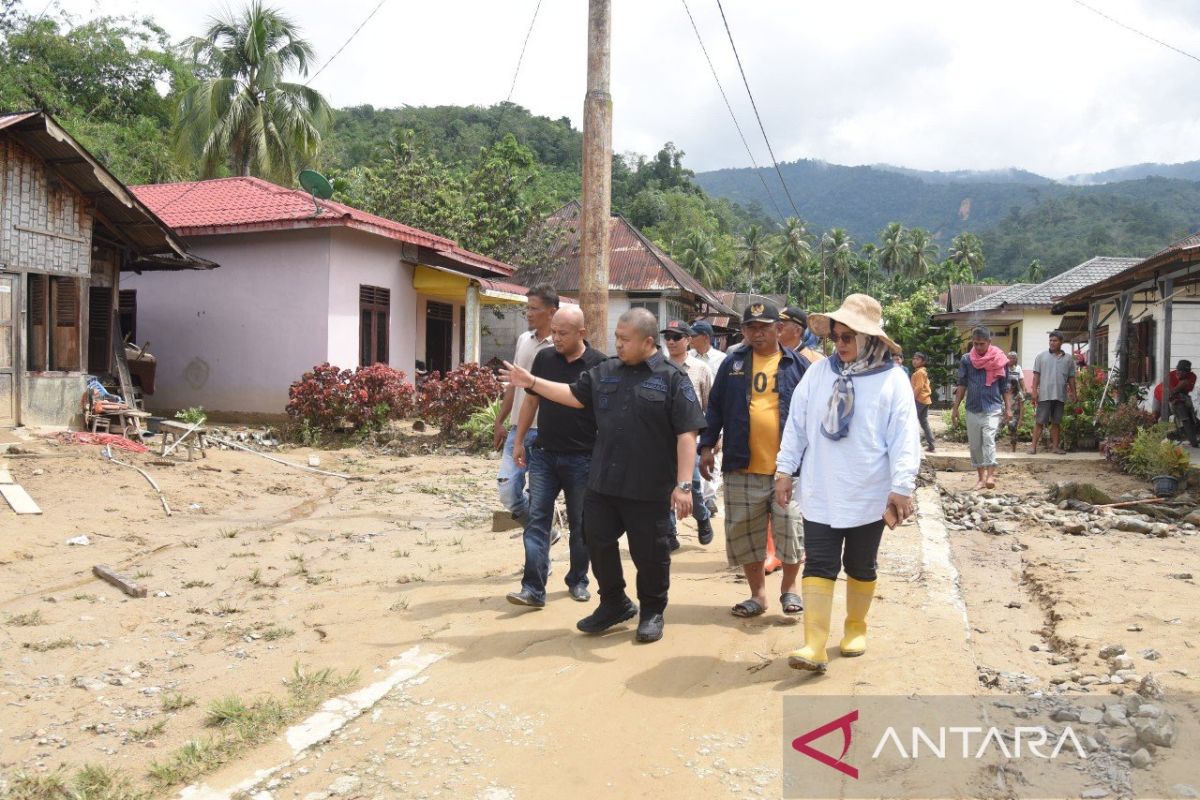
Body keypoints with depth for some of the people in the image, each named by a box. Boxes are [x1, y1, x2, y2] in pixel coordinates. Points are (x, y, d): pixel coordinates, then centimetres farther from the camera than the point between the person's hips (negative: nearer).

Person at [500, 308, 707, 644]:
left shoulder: (672, 379, -9)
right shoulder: (605, 372, 8)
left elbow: (686, 435, -13)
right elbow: (575, 395, 19)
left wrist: (684, 484, -18)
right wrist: (531, 382, 14)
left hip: (649, 488, -5)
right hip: (603, 482, 5)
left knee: (650, 553, 8)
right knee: (599, 543, 14)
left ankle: (652, 611, 30)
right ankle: (614, 603, 35)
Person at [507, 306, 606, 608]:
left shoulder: (599, 364, -7)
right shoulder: (544, 358, 4)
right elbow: (531, 400, 12)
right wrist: (519, 441, 10)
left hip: (582, 458, -2)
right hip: (543, 454, 3)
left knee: (580, 524, 10)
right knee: (537, 520, -3)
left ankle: (578, 581, 26)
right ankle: (533, 589, -2)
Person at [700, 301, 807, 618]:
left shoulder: (796, 364, 3)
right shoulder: (733, 362, 7)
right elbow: (715, 407, 9)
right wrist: (707, 446, 3)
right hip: (742, 466, 2)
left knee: (790, 527, -2)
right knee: (744, 532, 8)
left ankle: (789, 587, 23)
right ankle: (758, 593, 25)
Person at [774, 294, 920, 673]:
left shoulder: (892, 380, -7)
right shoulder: (818, 372, 1)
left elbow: (905, 438, -11)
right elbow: (796, 424, 4)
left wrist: (902, 488, -17)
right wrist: (785, 470, 3)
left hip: (868, 497, -1)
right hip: (820, 495, 2)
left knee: (861, 567, 15)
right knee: (818, 566, -2)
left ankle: (856, 628, 35)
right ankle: (814, 647, -3)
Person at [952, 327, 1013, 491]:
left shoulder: (999, 359, -1)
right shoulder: (966, 359, 2)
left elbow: (1005, 386, 4)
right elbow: (961, 385, 6)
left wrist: (1008, 408, 0)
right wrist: (955, 408, 3)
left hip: (992, 407, -3)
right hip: (972, 409, 3)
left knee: (988, 439, -19)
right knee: (974, 445, 7)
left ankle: (991, 475, -24)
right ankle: (981, 477, 17)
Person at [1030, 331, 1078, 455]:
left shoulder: (1068, 358, 11)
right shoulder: (1041, 356, 5)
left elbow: (1071, 378, 13)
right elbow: (1036, 375, 1)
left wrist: (1073, 393, 10)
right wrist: (1034, 391, -6)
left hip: (1060, 395, 2)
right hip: (1044, 395, -2)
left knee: (1056, 422, 8)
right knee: (1039, 421, -3)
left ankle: (1055, 446, 14)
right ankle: (1033, 445, -1)